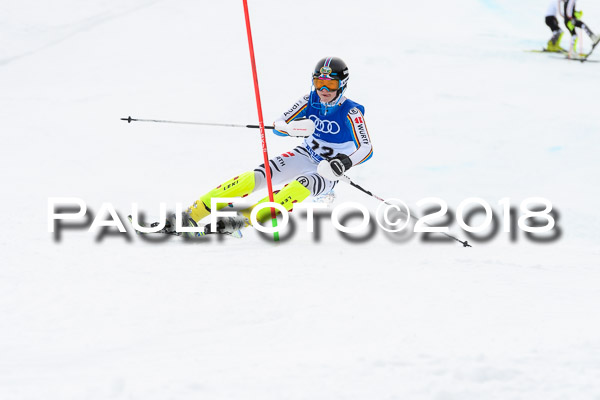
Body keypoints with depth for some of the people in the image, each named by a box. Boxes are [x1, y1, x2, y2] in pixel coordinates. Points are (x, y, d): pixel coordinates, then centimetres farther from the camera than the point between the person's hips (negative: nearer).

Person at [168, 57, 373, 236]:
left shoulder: (351, 112, -17)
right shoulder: (310, 101, -5)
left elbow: (366, 149, -22)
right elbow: (278, 125, -7)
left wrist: (343, 164, -41)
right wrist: (294, 127, -31)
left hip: (327, 172, -3)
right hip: (305, 156, 3)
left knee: (300, 186, -38)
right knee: (257, 176, -20)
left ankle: (247, 218, -51)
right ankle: (193, 213, -25)